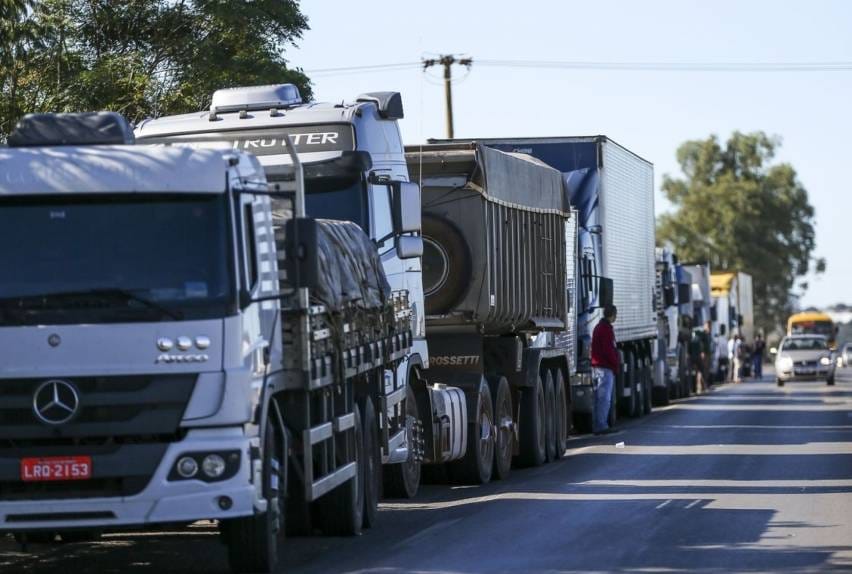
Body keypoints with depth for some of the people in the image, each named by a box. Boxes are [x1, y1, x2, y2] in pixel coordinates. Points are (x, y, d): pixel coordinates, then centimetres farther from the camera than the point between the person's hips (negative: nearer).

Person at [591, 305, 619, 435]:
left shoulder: (598, 327, 19)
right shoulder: (606, 329, -13)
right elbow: (609, 350, -18)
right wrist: (616, 365, -8)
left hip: (596, 366, 10)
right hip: (605, 368, -10)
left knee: (598, 397, 12)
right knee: (605, 398, -9)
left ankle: (596, 426, 13)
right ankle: (601, 425, -12)